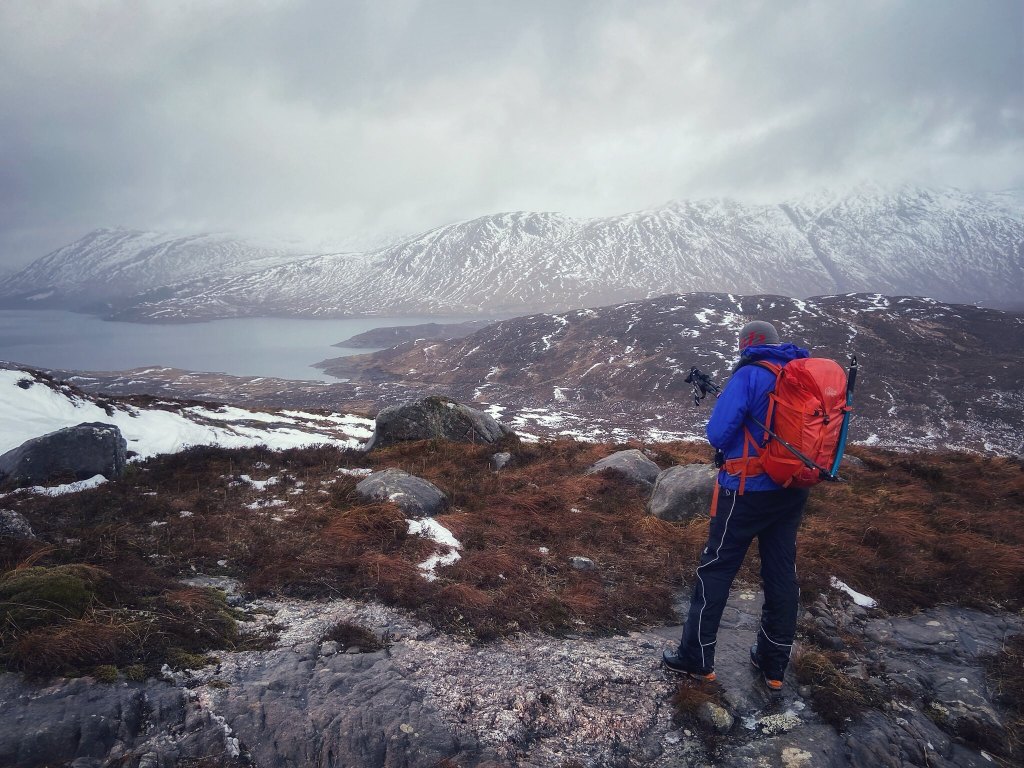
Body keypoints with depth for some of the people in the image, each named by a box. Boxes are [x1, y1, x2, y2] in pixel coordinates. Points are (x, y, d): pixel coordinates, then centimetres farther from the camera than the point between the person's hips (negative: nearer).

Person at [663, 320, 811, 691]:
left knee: (716, 569, 6)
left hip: (748, 491, -6)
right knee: (782, 573, 14)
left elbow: (717, 434, -18)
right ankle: (774, 665, 26)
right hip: (793, 491, 7)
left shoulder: (749, 375, -15)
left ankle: (696, 658, 15)